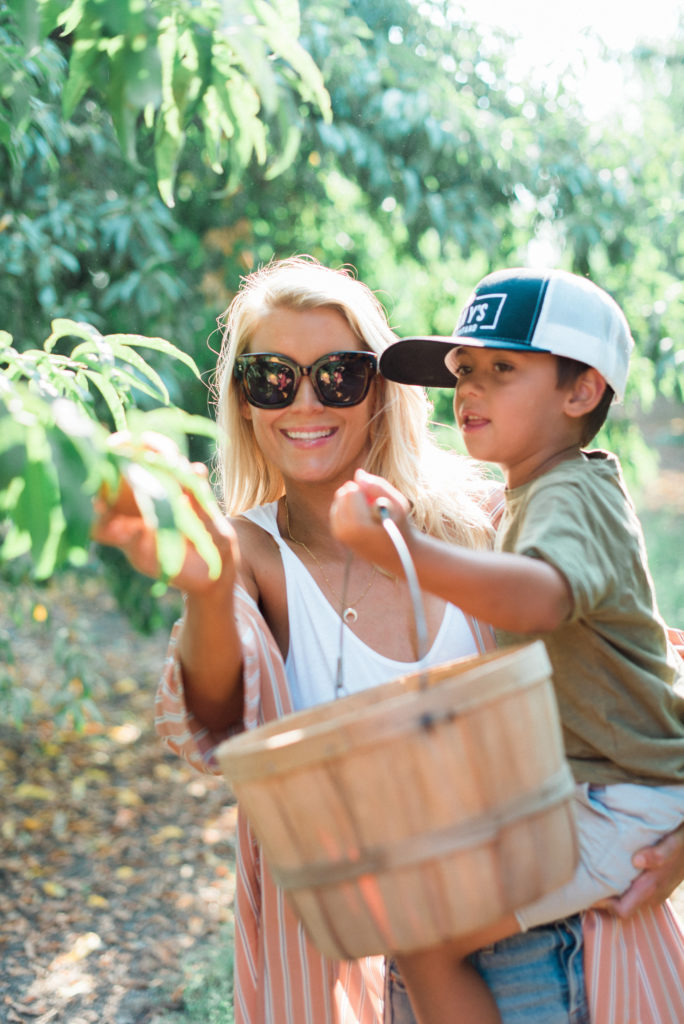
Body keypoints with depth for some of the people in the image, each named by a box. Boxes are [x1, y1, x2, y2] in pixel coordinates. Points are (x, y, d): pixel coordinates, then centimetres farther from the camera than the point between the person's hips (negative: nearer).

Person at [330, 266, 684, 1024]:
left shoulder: (570, 497, -20)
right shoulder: (525, 496, 11)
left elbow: (543, 595, -43)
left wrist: (408, 553, -58)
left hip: (619, 805, -10)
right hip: (562, 785, 10)